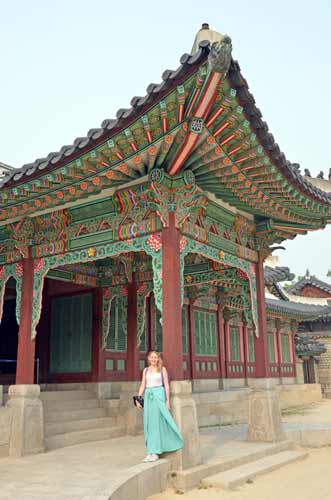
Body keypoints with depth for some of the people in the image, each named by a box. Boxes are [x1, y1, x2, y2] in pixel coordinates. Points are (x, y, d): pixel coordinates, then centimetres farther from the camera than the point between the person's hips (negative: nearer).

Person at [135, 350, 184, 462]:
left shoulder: (162, 369, 2)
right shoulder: (146, 370, 12)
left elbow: (166, 385, 0)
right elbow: (142, 386, 11)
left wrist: (168, 401, -6)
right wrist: (138, 399, 0)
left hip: (159, 395, -4)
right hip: (148, 396, 4)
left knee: (157, 422, -8)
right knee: (149, 424, 4)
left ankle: (154, 452, -5)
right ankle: (151, 452, 11)